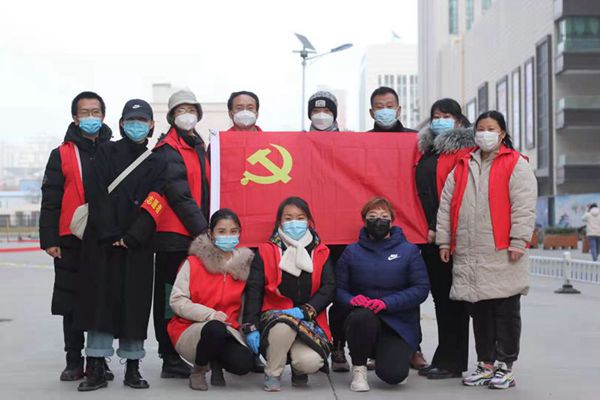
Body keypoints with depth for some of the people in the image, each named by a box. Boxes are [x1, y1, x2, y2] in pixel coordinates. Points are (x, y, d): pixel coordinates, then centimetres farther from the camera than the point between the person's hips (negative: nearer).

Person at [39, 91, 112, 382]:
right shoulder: (62, 155, 5)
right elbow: (50, 201, 3)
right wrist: (49, 240, -4)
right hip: (71, 242, 0)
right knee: (72, 304, 6)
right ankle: (74, 362, 15)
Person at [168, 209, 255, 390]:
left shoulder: (245, 264, 4)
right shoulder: (193, 263, -4)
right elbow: (177, 301, -10)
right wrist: (210, 314, -21)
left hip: (228, 331, 3)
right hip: (189, 330, -2)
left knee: (244, 364, -27)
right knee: (216, 329, -37)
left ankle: (217, 362, 10)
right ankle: (198, 371, -6)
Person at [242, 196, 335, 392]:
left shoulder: (320, 253, 9)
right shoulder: (266, 251, 5)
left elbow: (329, 287, -2)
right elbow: (253, 290, -2)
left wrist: (305, 311, -19)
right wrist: (250, 327, -14)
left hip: (309, 320, 1)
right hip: (274, 317, -1)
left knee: (310, 362, -29)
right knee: (284, 325, -38)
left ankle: (299, 370, 12)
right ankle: (272, 374, -10)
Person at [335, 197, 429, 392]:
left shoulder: (408, 250, 3)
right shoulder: (352, 252, 9)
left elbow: (421, 288, -6)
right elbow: (339, 288, 4)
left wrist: (387, 302, -18)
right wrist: (351, 299, -20)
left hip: (399, 323, 0)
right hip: (363, 320, 1)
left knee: (393, 374, -21)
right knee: (363, 317, -38)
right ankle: (359, 369, -10)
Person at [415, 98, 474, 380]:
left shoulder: (464, 150, -6)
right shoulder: (427, 149, 18)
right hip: (428, 233, 8)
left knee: (451, 297, -2)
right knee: (440, 296, 11)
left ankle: (452, 361, 4)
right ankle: (444, 359, 17)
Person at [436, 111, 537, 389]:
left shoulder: (516, 165, 1)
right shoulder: (462, 167, 16)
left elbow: (523, 207, -7)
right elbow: (446, 206, 14)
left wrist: (518, 241, -14)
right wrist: (444, 241, 8)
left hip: (502, 254, -5)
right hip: (468, 255, 5)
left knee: (505, 312, 1)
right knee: (479, 312, 10)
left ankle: (504, 367, 8)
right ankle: (485, 364, 19)